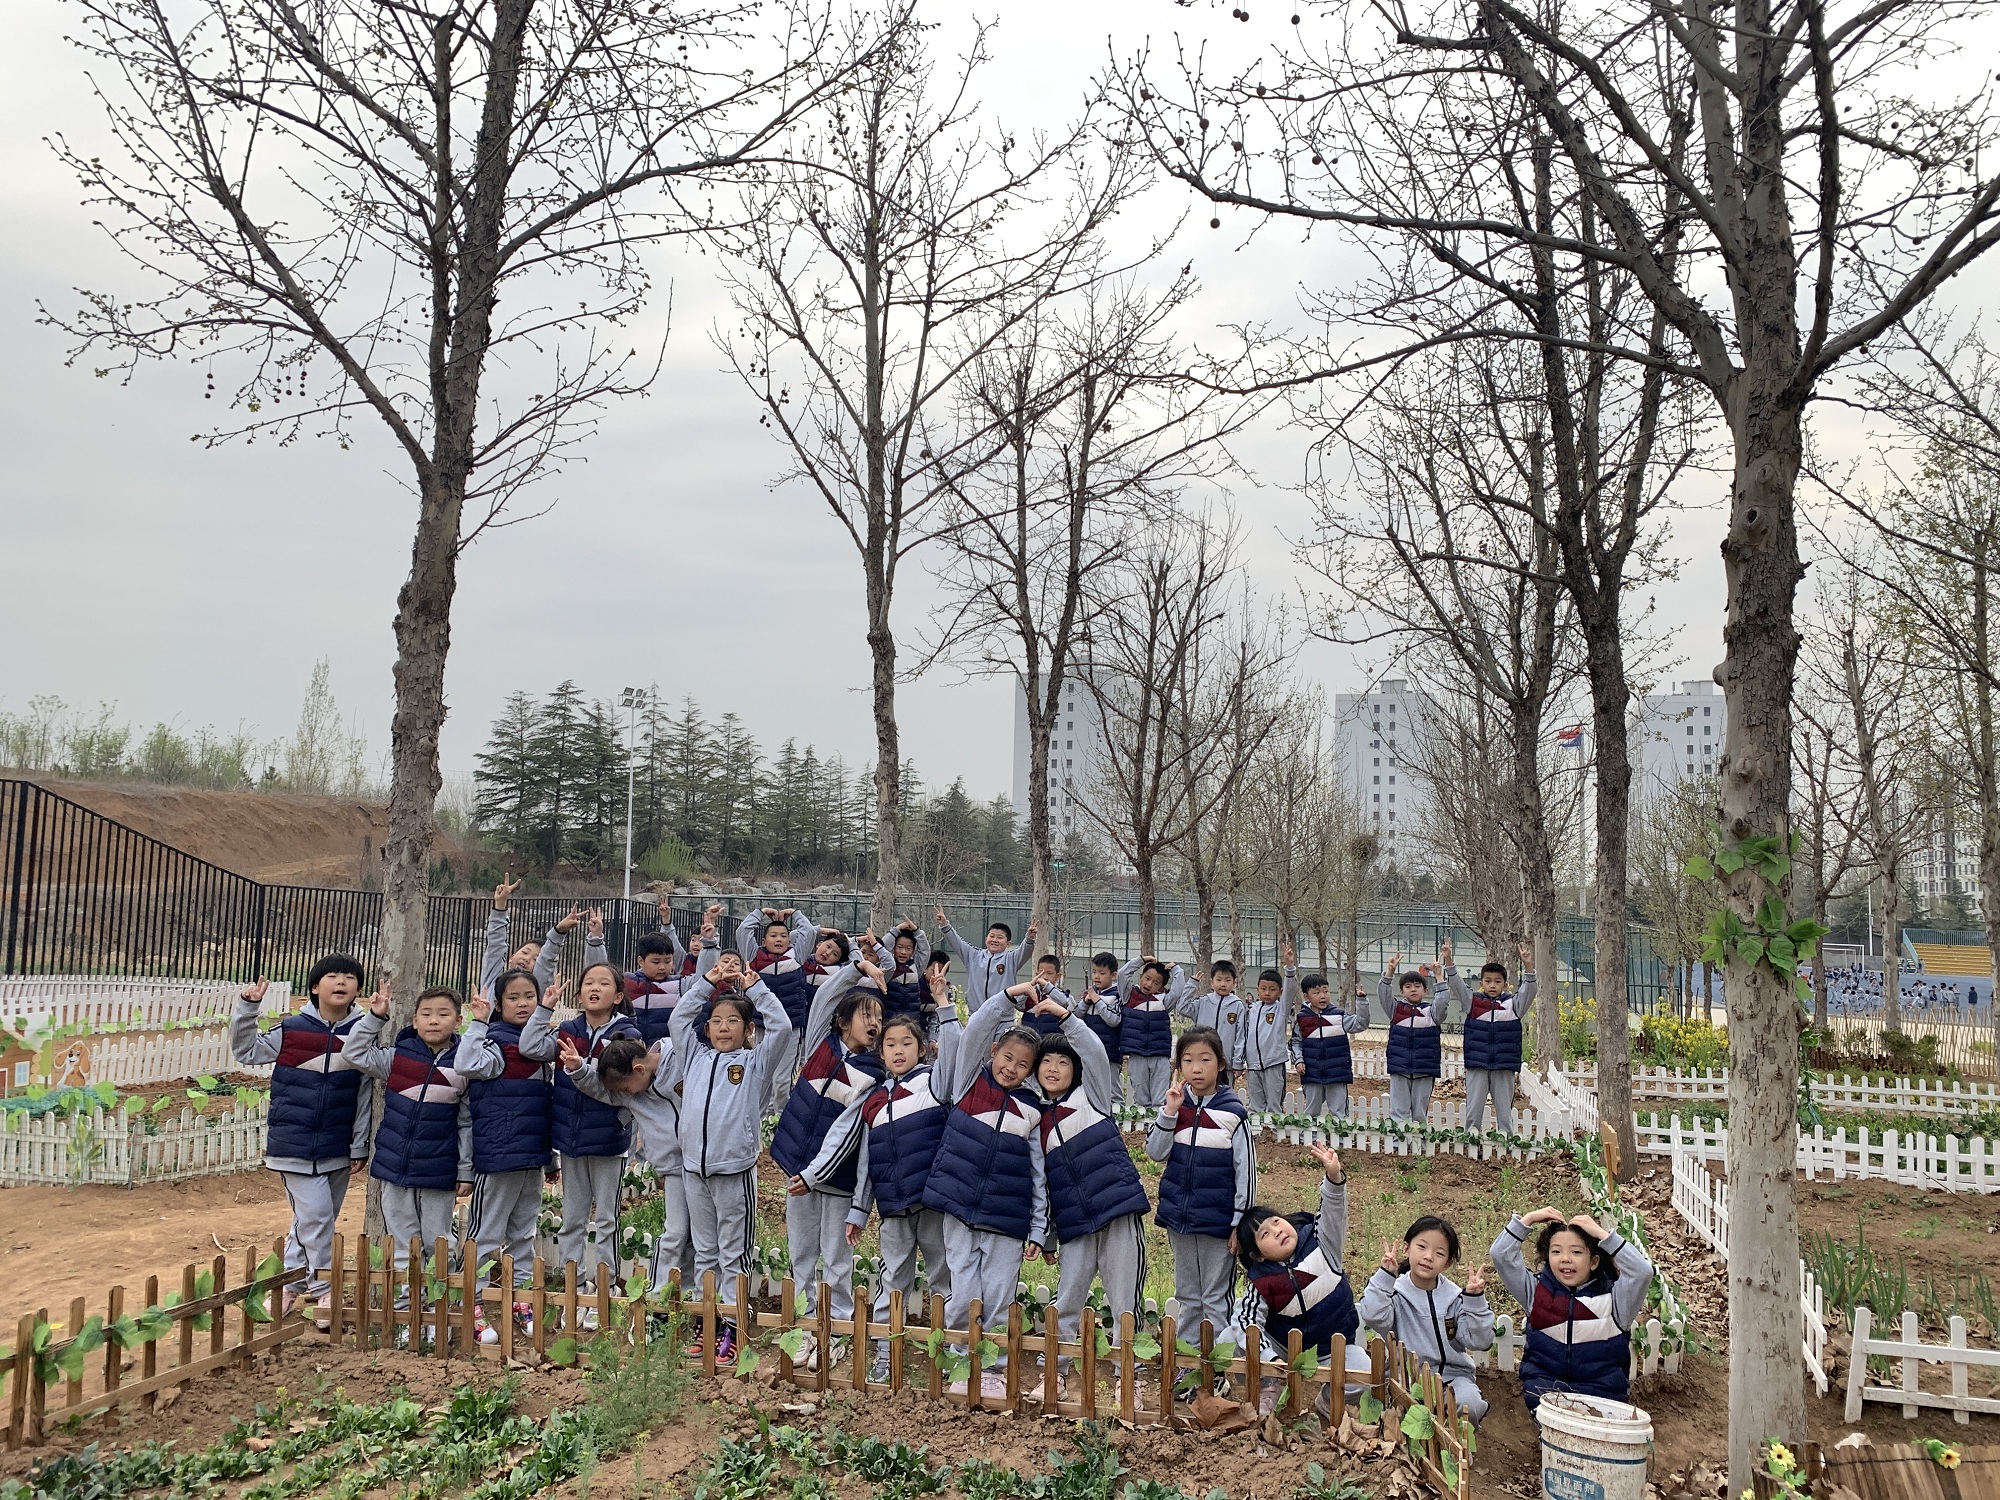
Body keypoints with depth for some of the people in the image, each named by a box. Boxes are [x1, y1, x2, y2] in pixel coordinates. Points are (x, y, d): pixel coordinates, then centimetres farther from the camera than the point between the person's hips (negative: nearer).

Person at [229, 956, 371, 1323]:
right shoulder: (291, 1029, -5)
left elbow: (365, 1095, 3)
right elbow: (246, 1051, 1)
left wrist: (359, 1146, 3)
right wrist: (247, 1008, -11)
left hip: (337, 1149, 3)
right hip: (294, 1145, -3)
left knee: (314, 1221, 12)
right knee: (316, 1216, -9)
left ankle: (289, 1284, 28)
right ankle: (322, 1291, 3)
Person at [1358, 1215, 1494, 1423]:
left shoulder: (1455, 1297, 4)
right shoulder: (1395, 1292, -5)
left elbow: (1479, 1341, -5)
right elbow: (1374, 1317, -25)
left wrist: (1475, 1299, -17)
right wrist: (1385, 1275, -31)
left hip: (1453, 1374, 2)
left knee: (1468, 1406, -28)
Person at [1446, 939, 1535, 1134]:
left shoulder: (1513, 1004, 5)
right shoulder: (1472, 1002, 6)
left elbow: (1528, 990, -8)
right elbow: (1455, 985, -3)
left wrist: (1528, 967, -25)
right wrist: (1448, 961, -18)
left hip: (1505, 1067, 0)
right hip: (1476, 1065, 0)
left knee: (1504, 1108, 5)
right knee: (1473, 1108, 3)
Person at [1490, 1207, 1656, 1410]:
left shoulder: (1612, 1297, 2)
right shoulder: (1536, 1290, 8)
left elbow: (1643, 1271, -14)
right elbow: (1501, 1255, 3)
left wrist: (1602, 1234, -11)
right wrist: (1528, 1219, 0)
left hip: (1600, 1388, -1)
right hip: (1544, 1383, 1)